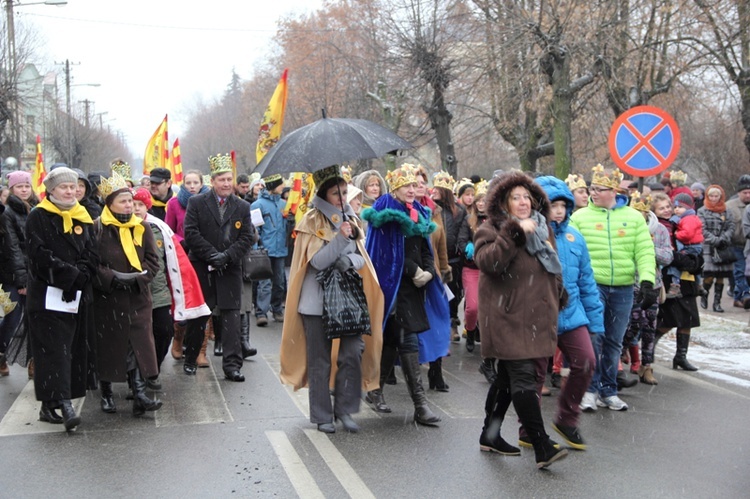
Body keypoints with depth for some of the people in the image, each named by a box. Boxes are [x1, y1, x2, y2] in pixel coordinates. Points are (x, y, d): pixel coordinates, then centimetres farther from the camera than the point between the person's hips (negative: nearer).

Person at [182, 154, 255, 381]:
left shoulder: (242, 207, 7)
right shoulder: (197, 203, 0)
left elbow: (247, 237, 1)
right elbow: (190, 232, -7)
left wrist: (227, 256, -13)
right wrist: (211, 255, -15)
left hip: (230, 271, 1)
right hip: (201, 269, -1)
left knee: (231, 317, -4)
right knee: (197, 316, 9)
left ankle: (232, 365, -4)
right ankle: (190, 359, 24)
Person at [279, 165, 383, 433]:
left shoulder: (350, 218, 11)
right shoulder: (312, 220, -4)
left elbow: (361, 258, 11)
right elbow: (317, 261, -14)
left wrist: (348, 261, -7)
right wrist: (340, 238, -24)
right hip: (317, 299, -4)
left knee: (353, 353, -5)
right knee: (320, 360, 4)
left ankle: (345, 410, 9)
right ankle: (322, 416, 14)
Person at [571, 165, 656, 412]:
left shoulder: (634, 217, 7)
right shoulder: (580, 217, 4)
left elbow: (645, 251, 2)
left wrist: (647, 281, -9)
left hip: (623, 289, 2)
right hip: (592, 286, -2)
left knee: (614, 342, 10)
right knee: (593, 337, -10)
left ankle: (608, 391, 20)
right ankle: (590, 389, 3)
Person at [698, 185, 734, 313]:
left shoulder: (726, 212, 11)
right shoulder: (702, 211, 3)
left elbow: (731, 227, 3)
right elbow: (703, 231, -5)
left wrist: (723, 239, -13)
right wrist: (715, 240, -14)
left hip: (723, 249, 3)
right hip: (708, 248, -3)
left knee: (720, 277, 2)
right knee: (709, 276, -10)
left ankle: (717, 302, 9)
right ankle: (704, 296, 15)